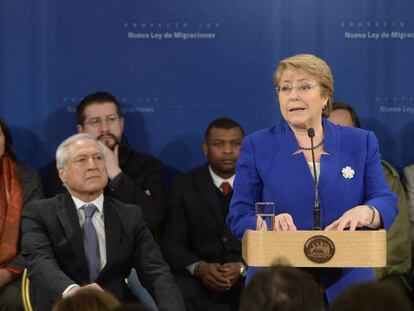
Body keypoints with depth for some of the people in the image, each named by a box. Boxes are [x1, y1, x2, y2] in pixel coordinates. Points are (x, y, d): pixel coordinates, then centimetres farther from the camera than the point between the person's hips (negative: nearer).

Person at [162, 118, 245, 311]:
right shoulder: (184, 186, 9)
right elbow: (172, 245, 3)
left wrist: (242, 268, -18)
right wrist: (199, 267, -18)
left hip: (249, 276, 1)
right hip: (200, 277, -1)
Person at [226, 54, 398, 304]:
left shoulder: (361, 143, 7)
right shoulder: (257, 146, 4)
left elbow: (386, 202, 2)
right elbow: (239, 216, 1)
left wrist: (365, 212, -22)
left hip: (346, 284, 1)